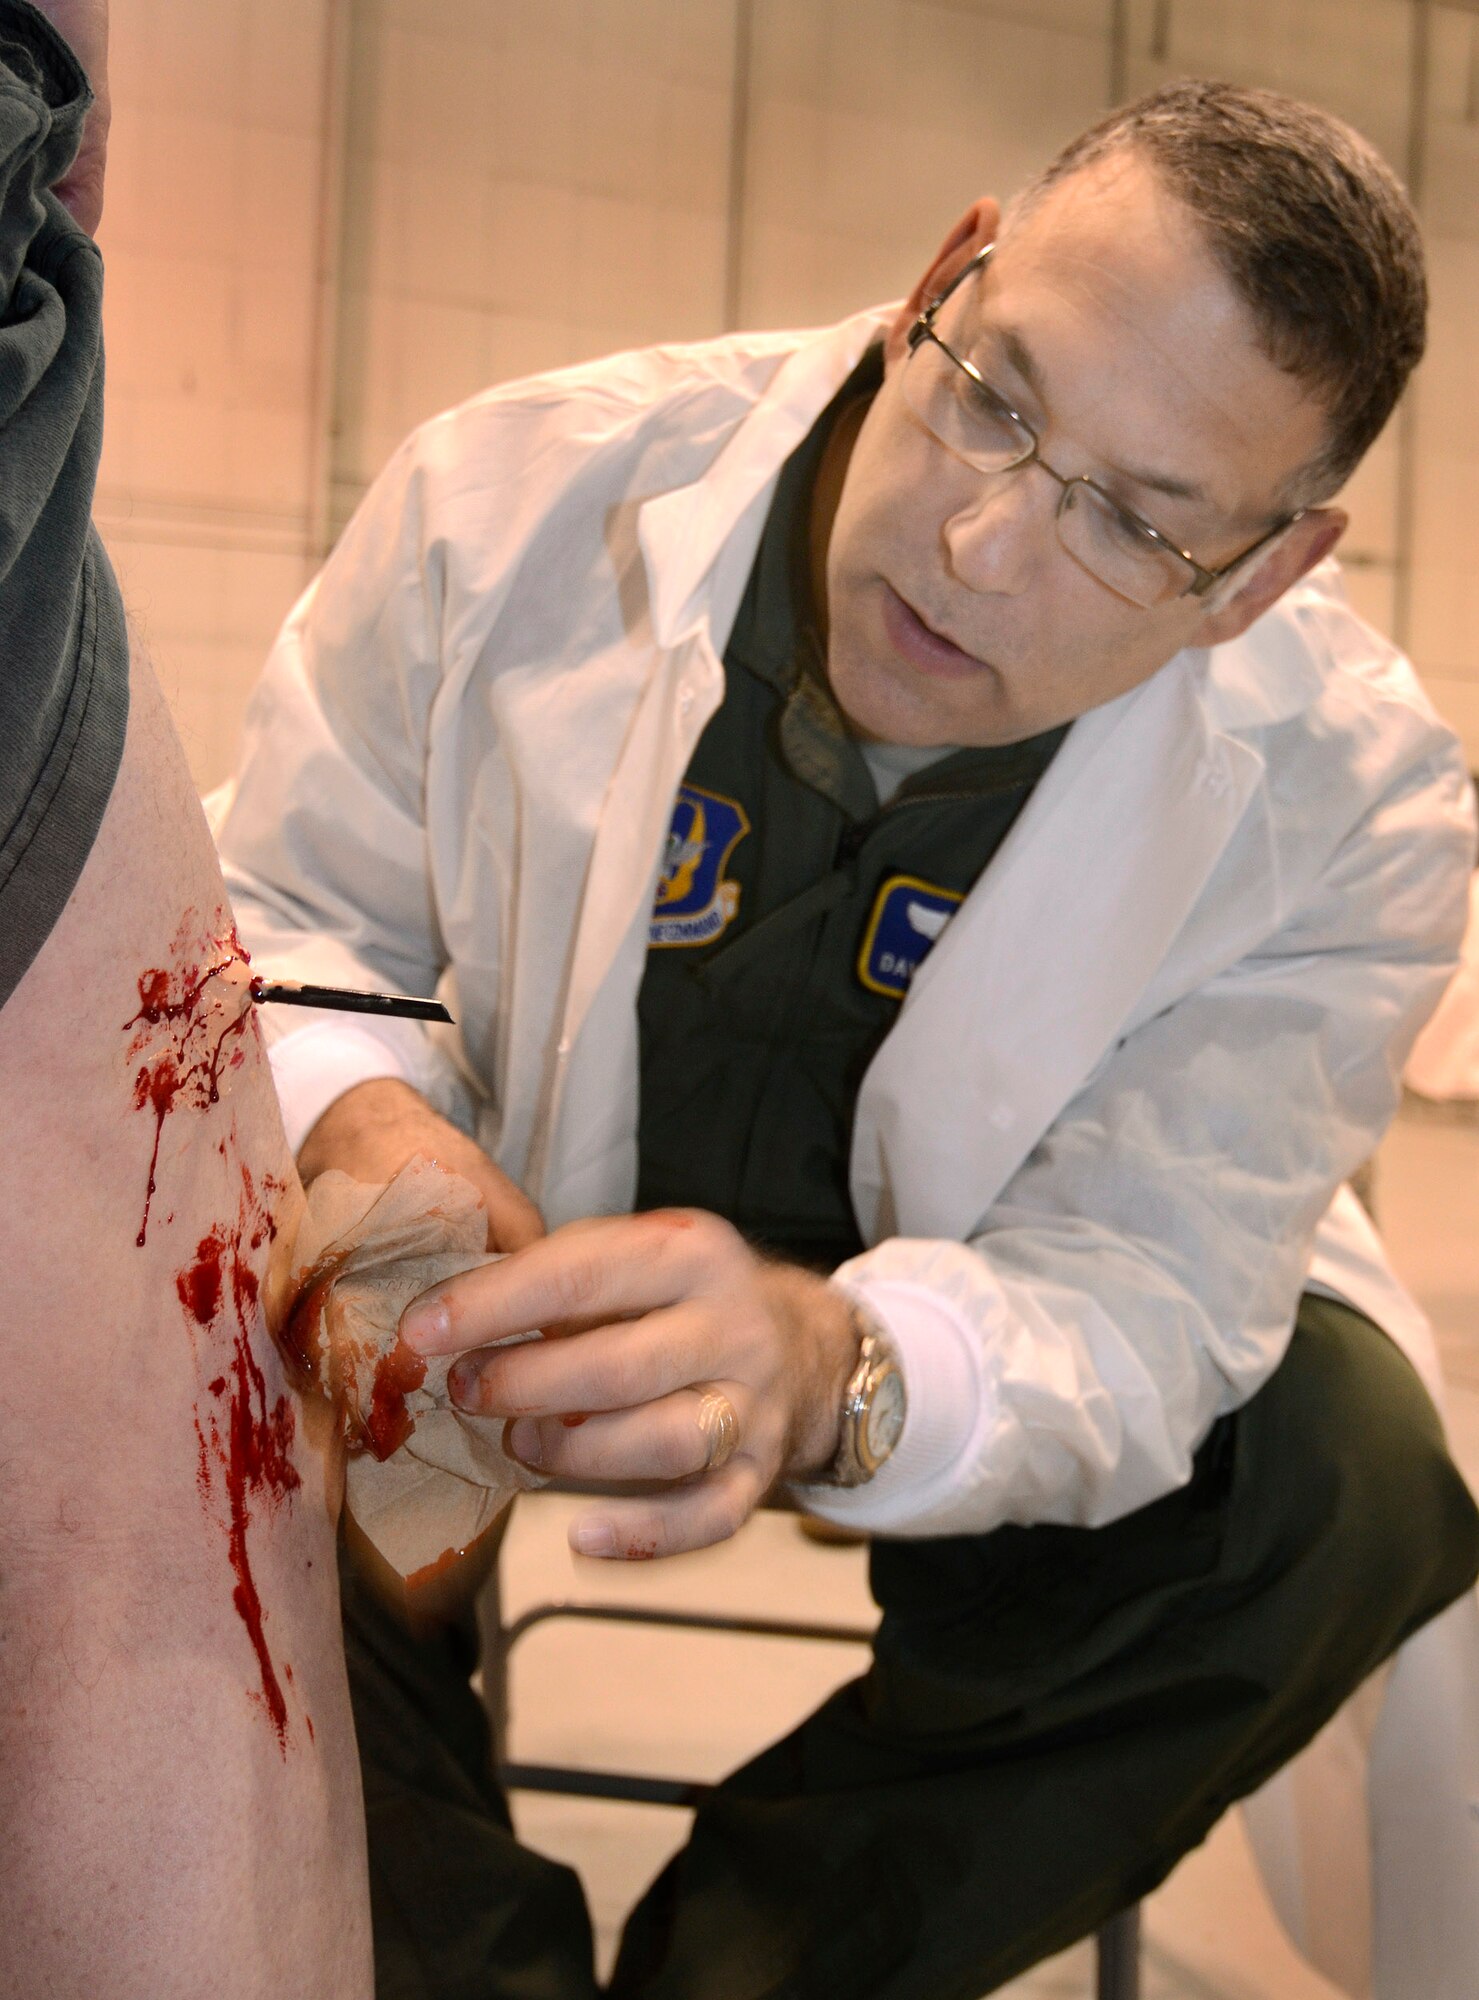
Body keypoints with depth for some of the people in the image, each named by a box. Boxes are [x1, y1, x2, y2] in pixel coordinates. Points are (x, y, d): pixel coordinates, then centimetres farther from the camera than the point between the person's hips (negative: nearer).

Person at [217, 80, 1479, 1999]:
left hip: (941, 1312, 1)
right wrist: (352, 1127, -36)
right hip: (521, 1244, 1)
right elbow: (277, 923, -11)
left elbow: (1127, 1303, -27)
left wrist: (825, 1369, -51)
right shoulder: (522, 495, -21)